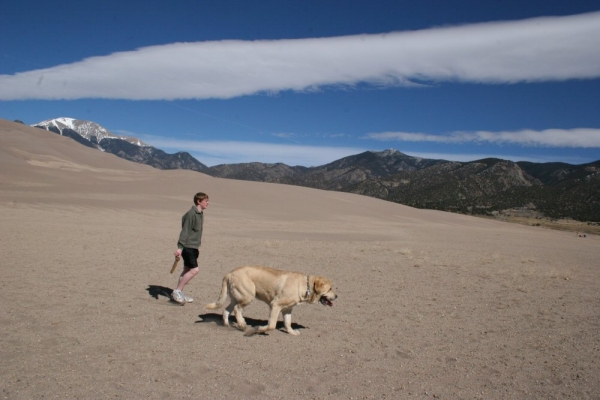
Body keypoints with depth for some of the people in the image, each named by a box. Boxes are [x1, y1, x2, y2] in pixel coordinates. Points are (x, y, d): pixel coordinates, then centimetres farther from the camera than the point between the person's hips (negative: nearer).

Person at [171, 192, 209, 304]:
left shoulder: (200, 213, 12)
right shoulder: (191, 214, -16)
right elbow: (185, 231, -20)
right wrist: (180, 247, -23)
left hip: (194, 247, 9)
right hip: (187, 246, -9)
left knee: (187, 270, 12)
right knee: (194, 270, -13)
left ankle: (179, 294, 21)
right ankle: (177, 291, -2)